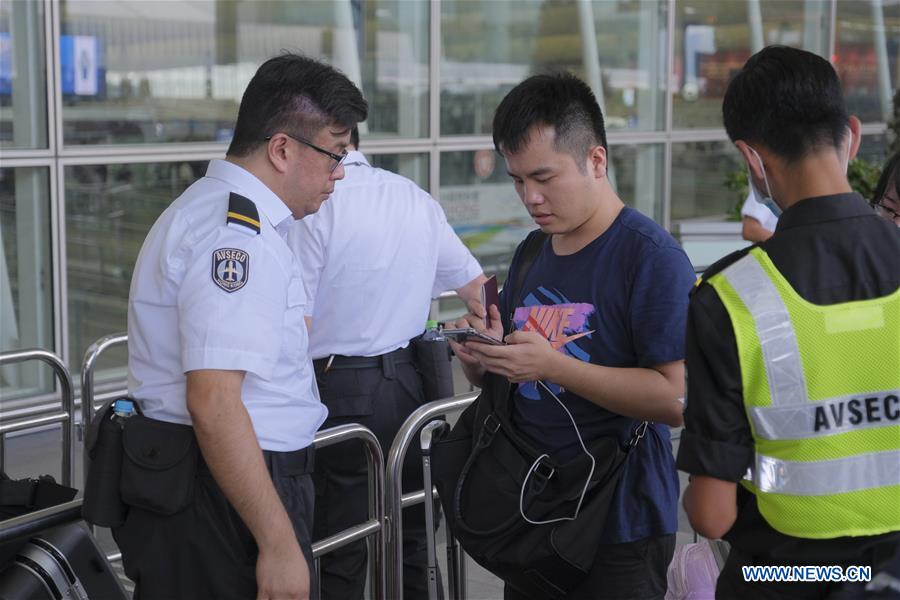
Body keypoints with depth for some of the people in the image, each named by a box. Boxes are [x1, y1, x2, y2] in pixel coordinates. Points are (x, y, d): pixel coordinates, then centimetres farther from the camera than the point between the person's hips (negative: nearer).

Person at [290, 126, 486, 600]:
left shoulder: (313, 208, -12)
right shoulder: (417, 200, 9)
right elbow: (477, 287, 18)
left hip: (340, 391, -6)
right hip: (412, 386, 7)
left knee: (338, 562, 2)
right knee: (409, 547, 15)